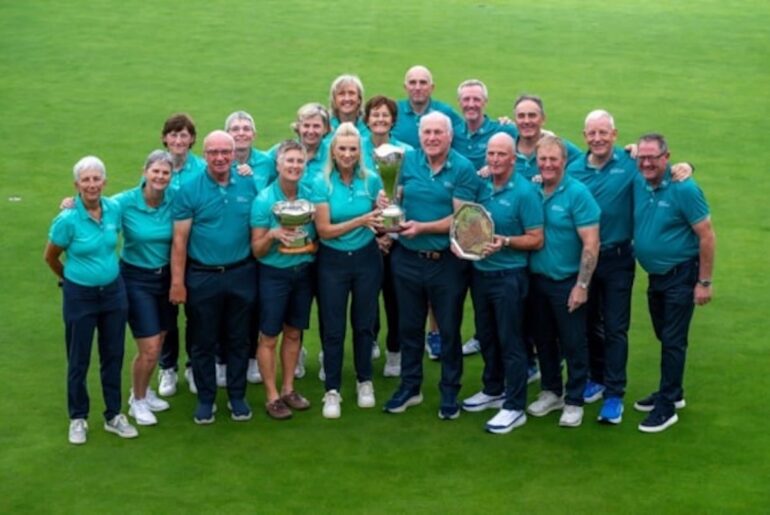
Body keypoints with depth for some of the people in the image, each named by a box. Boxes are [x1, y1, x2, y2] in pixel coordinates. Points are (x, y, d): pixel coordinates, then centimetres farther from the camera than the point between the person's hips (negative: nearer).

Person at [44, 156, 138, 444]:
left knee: (113, 356, 12)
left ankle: (114, 416, 26)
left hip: (113, 292, 4)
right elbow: (50, 257, -3)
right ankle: (78, 419, 23)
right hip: (79, 296, -4)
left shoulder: (114, 209, -7)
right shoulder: (68, 219, -19)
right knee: (78, 361, 8)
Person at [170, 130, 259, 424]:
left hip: (241, 275, 2)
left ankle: (237, 396, 26)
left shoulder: (249, 186, 0)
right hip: (202, 277, -2)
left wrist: (258, 269, 3)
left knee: (238, 340, 12)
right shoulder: (189, 190, -8)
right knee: (203, 342, 9)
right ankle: (205, 399, 22)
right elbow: (179, 240, -7)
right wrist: (177, 282, -10)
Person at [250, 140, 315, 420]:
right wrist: (273, 234, -28)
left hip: (303, 272, 4)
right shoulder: (264, 200, -12)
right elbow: (257, 250, -10)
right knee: (269, 337, 3)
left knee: (293, 333, 14)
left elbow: (319, 236, 13)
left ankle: (288, 389, 26)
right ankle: (272, 396, 12)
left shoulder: (310, 195, -1)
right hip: (274, 274, -4)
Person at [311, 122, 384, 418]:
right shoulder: (322, 184, -10)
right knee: (333, 329, 4)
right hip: (333, 262, -1)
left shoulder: (372, 180, -4)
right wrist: (361, 221, -24)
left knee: (364, 323, 12)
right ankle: (332, 390, 14)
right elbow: (324, 230, -14)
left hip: (366, 258, 2)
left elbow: (380, 219, 7)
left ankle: (364, 382, 29)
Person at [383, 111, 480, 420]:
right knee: (409, 327, 15)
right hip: (408, 258, 4)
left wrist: (422, 227, -23)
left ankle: (449, 393, 21)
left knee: (449, 330, 7)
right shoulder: (408, 161, 1)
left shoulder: (463, 169, -10)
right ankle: (409, 387, 30)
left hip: (447, 262, -3)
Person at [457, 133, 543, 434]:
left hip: (508, 276, -6)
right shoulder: (480, 186, 4)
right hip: (480, 272, 6)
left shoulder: (524, 192, -13)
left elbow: (536, 240, -13)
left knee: (510, 341, -1)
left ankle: (515, 407, 7)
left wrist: (504, 242, -25)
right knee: (486, 336, 18)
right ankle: (493, 390, 36)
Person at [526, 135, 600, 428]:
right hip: (537, 279, 5)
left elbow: (591, 244, -15)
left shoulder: (577, 193, -14)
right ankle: (551, 392, 32)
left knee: (573, 344, 5)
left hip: (567, 282, -5)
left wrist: (582, 286, -17)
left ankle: (574, 402, 17)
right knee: (543, 340, 16)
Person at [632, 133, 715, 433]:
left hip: (681, 275, -7)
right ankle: (672, 392, 34)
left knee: (673, 341, -2)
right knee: (664, 337, 18)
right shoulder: (638, 186, -2)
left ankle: (667, 406, 6)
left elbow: (707, 237, -18)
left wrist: (704, 282, -17)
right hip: (655, 275, 7)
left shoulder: (683, 189, -20)